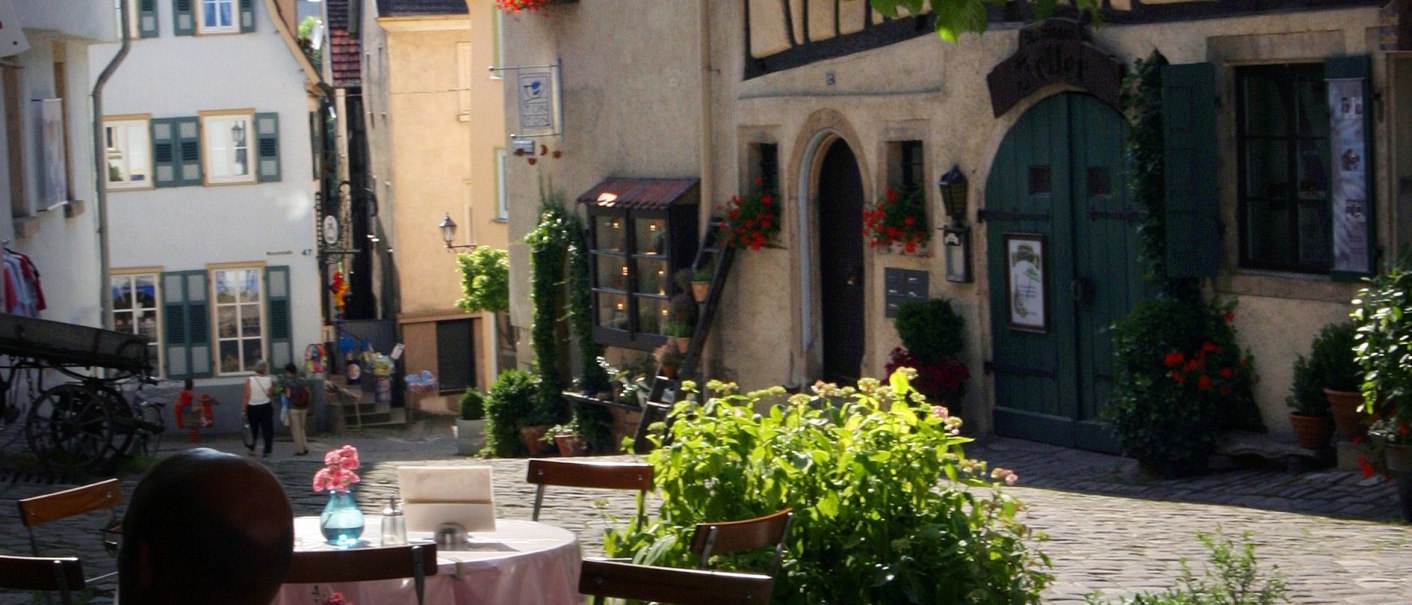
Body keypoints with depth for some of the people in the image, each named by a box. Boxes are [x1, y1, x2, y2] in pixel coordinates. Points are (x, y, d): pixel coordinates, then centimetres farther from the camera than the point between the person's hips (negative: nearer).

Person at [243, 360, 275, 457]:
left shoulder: (249, 380, -10)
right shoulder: (269, 380, -7)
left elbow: (247, 397, -10)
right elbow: (271, 394, 3)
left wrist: (243, 409, -3)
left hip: (252, 408, 0)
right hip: (266, 407, 0)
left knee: (254, 429, 16)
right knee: (267, 429, 6)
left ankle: (252, 449, 17)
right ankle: (267, 451, 2)